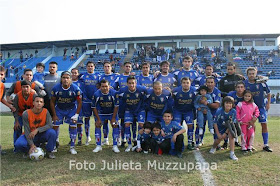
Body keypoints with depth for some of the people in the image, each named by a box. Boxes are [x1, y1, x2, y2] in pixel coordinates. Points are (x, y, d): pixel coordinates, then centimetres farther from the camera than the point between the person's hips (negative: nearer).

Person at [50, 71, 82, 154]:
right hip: (59, 109, 1)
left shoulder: (75, 89, -20)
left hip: (71, 109, -1)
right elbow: (52, 102, -5)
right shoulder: (56, 88, -17)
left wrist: (76, 115, -13)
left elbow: (79, 102, -9)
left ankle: (72, 147, 7)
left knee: (73, 126, -6)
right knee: (55, 126, -4)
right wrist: (54, 115, -7)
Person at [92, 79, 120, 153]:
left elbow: (116, 106, -13)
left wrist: (113, 118, -14)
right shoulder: (96, 94, -21)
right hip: (101, 113, 1)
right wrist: (98, 119, -11)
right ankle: (98, 146, 4)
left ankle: (115, 146, 0)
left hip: (112, 112, -1)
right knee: (97, 125, -8)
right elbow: (94, 107, -10)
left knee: (115, 126, -11)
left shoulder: (114, 93, -23)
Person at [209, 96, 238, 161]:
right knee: (218, 139, 0)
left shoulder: (233, 112, -21)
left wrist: (226, 133, -18)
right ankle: (213, 147, 37)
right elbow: (215, 123, -16)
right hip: (220, 127, 0)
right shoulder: (219, 111, -25)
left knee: (231, 135, -25)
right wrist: (218, 134, -14)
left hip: (228, 128, 1)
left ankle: (232, 153, -18)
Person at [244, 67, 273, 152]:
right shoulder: (244, 83, -6)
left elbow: (268, 93, 7)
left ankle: (265, 145, 8)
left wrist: (268, 103, 4)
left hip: (261, 106, 1)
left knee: (264, 124, -1)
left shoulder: (261, 82, -6)